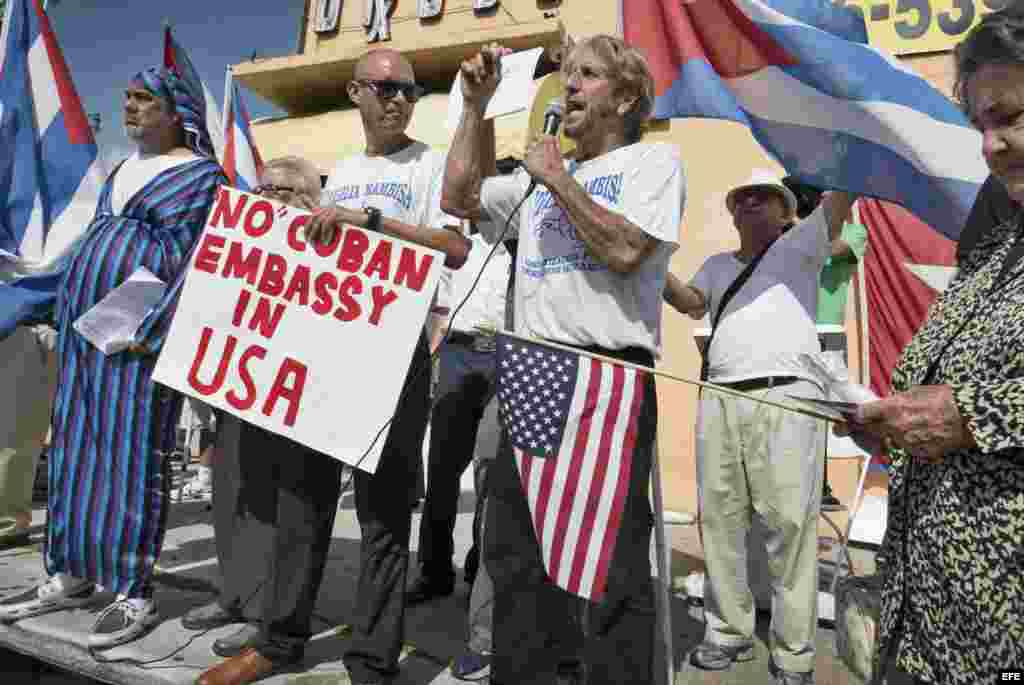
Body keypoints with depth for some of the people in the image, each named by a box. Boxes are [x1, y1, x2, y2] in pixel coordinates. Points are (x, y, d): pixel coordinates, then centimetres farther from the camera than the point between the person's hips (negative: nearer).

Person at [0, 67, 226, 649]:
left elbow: (191, 267, -14)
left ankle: (137, 593, 4)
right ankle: (72, 576, 24)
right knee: (78, 444, 11)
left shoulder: (200, 175, -5)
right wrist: (72, 317, 17)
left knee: (133, 452, -6)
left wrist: (147, 333, -20)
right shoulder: (126, 167, 20)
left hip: (140, 333, -9)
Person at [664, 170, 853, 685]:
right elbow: (691, 303, 9)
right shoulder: (718, 264, 25)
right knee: (719, 519, 6)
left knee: (789, 524, -6)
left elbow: (840, 195, 1)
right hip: (719, 400, 5)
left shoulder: (800, 245, 13)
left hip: (786, 399, -5)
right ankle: (729, 632, 19)